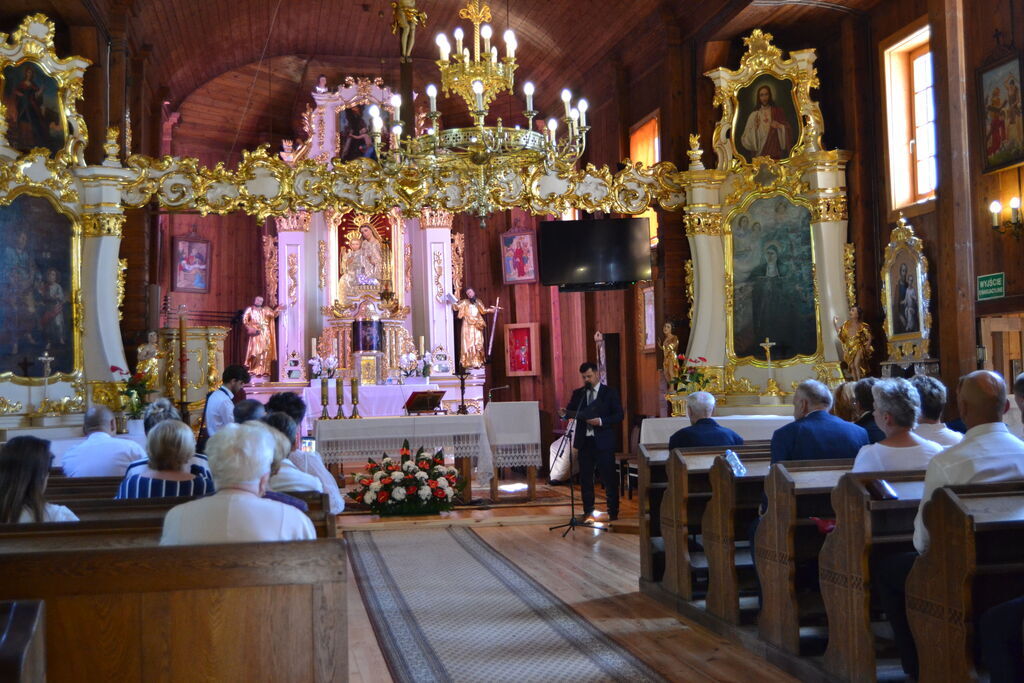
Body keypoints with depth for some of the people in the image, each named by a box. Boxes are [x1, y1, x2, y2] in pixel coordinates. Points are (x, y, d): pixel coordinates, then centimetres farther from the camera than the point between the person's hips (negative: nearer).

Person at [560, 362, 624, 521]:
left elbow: (618, 415, -5)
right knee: (585, 477, 7)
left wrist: (601, 421, -18)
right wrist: (565, 413, -13)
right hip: (584, 440, 4)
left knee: (608, 477, 0)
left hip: (603, 441, -4)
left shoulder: (610, 393, 0)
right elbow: (571, 411, 10)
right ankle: (588, 511, 16)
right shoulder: (578, 393, 11)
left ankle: (613, 512, 8)